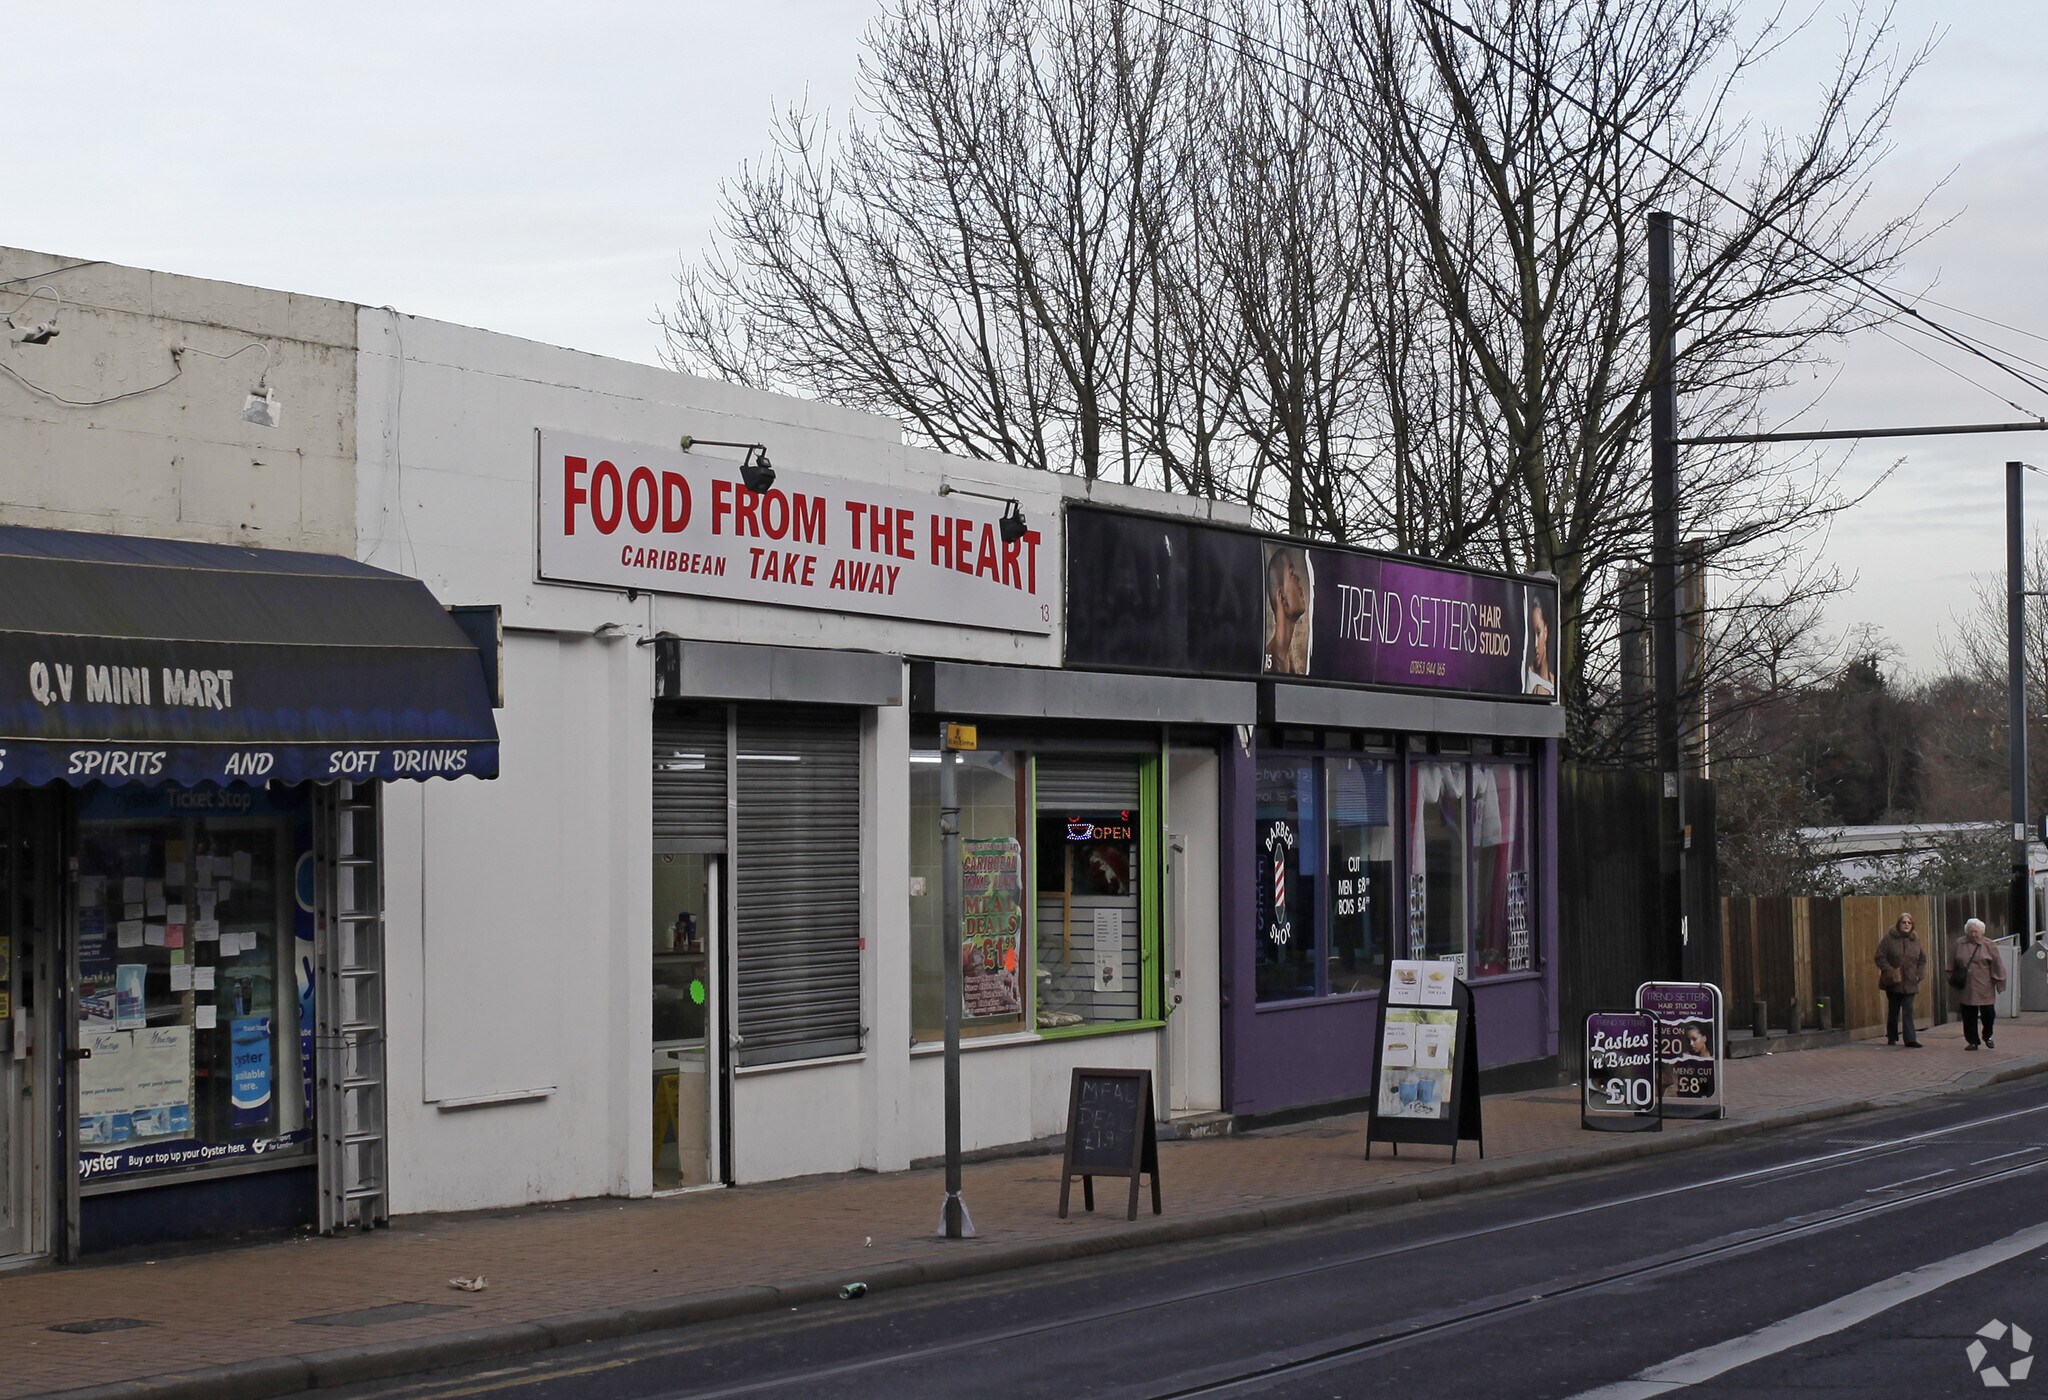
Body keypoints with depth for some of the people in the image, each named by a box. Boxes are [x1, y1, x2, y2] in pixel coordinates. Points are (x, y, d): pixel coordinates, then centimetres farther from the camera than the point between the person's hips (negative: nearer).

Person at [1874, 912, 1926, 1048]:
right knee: (1894, 1011, 10)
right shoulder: (1889, 939, -4)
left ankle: (1910, 1040, -11)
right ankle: (1891, 1038, 24)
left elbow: (1922, 959, 15)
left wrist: (1918, 974, 1)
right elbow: (1880, 958, -6)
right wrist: (1890, 972, -16)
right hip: (1893, 982, -2)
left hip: (1910, 983, 2)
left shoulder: (1915, 940, 7)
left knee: (1908, 1011, -6)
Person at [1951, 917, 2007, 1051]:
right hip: (1966, 988, 2)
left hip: (1985, 988, -2)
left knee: (1988, 1013, 0)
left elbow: (1997, 964, -1)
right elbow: (1952, 964, 14)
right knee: (1969, 1016, 2)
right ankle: (1973, 1041, 13)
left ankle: (1987, 1036, 25)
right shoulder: (1959, 944, 6)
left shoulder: (1988, 945, -1)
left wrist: (1999, 981, -4)